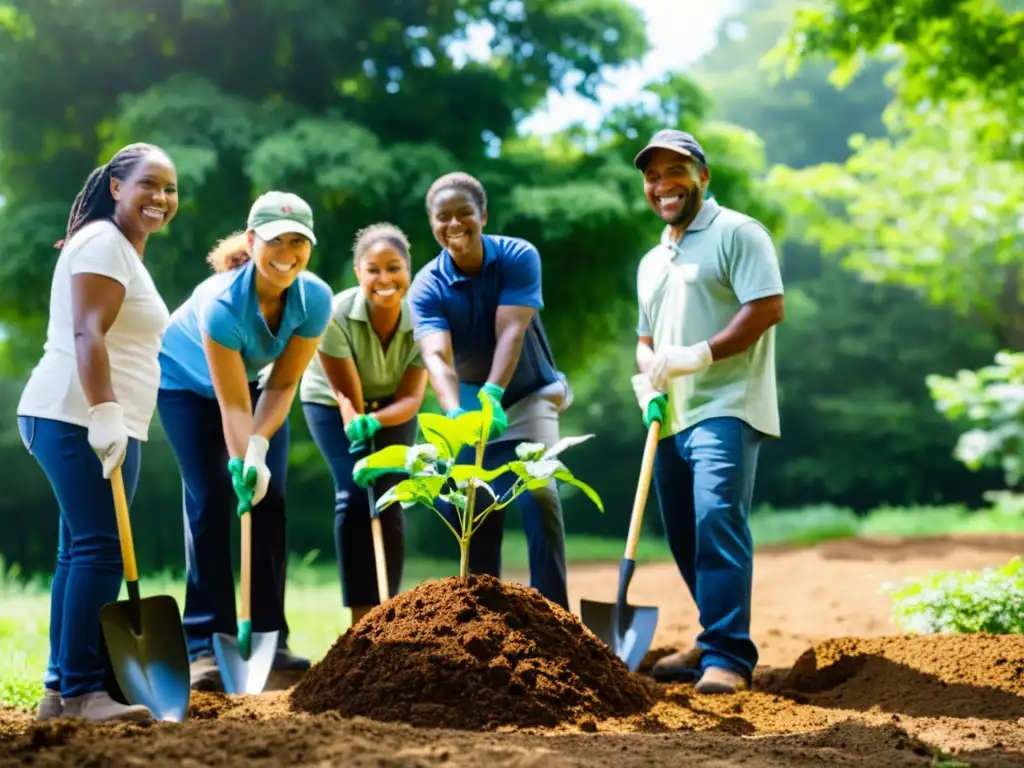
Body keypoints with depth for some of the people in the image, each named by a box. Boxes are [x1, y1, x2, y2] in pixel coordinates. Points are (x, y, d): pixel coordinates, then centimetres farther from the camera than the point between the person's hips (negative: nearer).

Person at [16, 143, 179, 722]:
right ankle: (83, 690, -14)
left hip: (104, 421, 10)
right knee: (99, 548, -14)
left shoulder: (126, 250, 23)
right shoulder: (103, 242, -8)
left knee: (82, 551, 7)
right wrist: (104, 413, -27)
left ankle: (61, 688, 9)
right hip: (79, 419, -10)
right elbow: (86, 335, -19)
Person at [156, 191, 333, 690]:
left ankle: (270, 639, 3)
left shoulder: (314, 299, -27)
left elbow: (283, 383, -21)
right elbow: (233, 405, -35)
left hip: (255, 380, 4)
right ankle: (205, 646, -11)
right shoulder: (221, 304, -39)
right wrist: (244, 461, -43)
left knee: (270, 503, -4)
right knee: (212, 502, -13)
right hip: (187, 382, -4)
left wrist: (259, 446, -33)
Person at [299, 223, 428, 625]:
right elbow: (346, 393, -26)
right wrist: (357, 431, -38)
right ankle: (361, 618, -12)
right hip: (332, 403, -2)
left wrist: (373, 422, -43)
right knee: (355, 496, -17)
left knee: (389, 502, -9)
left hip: (391, 406, 2)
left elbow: (410, 398, -25)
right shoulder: (336, 315, -33)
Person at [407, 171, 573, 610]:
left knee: (538, 493, -19)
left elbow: (511, 332, -30)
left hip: (527, 396, -2)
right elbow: (437, 357, -32)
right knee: (472, 508, 3)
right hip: (471, 403, 2)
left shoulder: (518, 257, -18)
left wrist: (492, 395, -46)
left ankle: (552, 609, -15)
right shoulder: (427, 288, -16)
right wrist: (455, 413, -51)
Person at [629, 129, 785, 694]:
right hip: (672, 416, 8)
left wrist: (698, 355, -20)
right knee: (683, 536, 11)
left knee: (717, 520, -19)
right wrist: (648, 377, 4)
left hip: (725, 408, -8)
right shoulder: (652, 262, 22)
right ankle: (713, 643, 24)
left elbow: (768, 308, -14)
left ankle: (728, 658, -19)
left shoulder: (736, 233, -3)